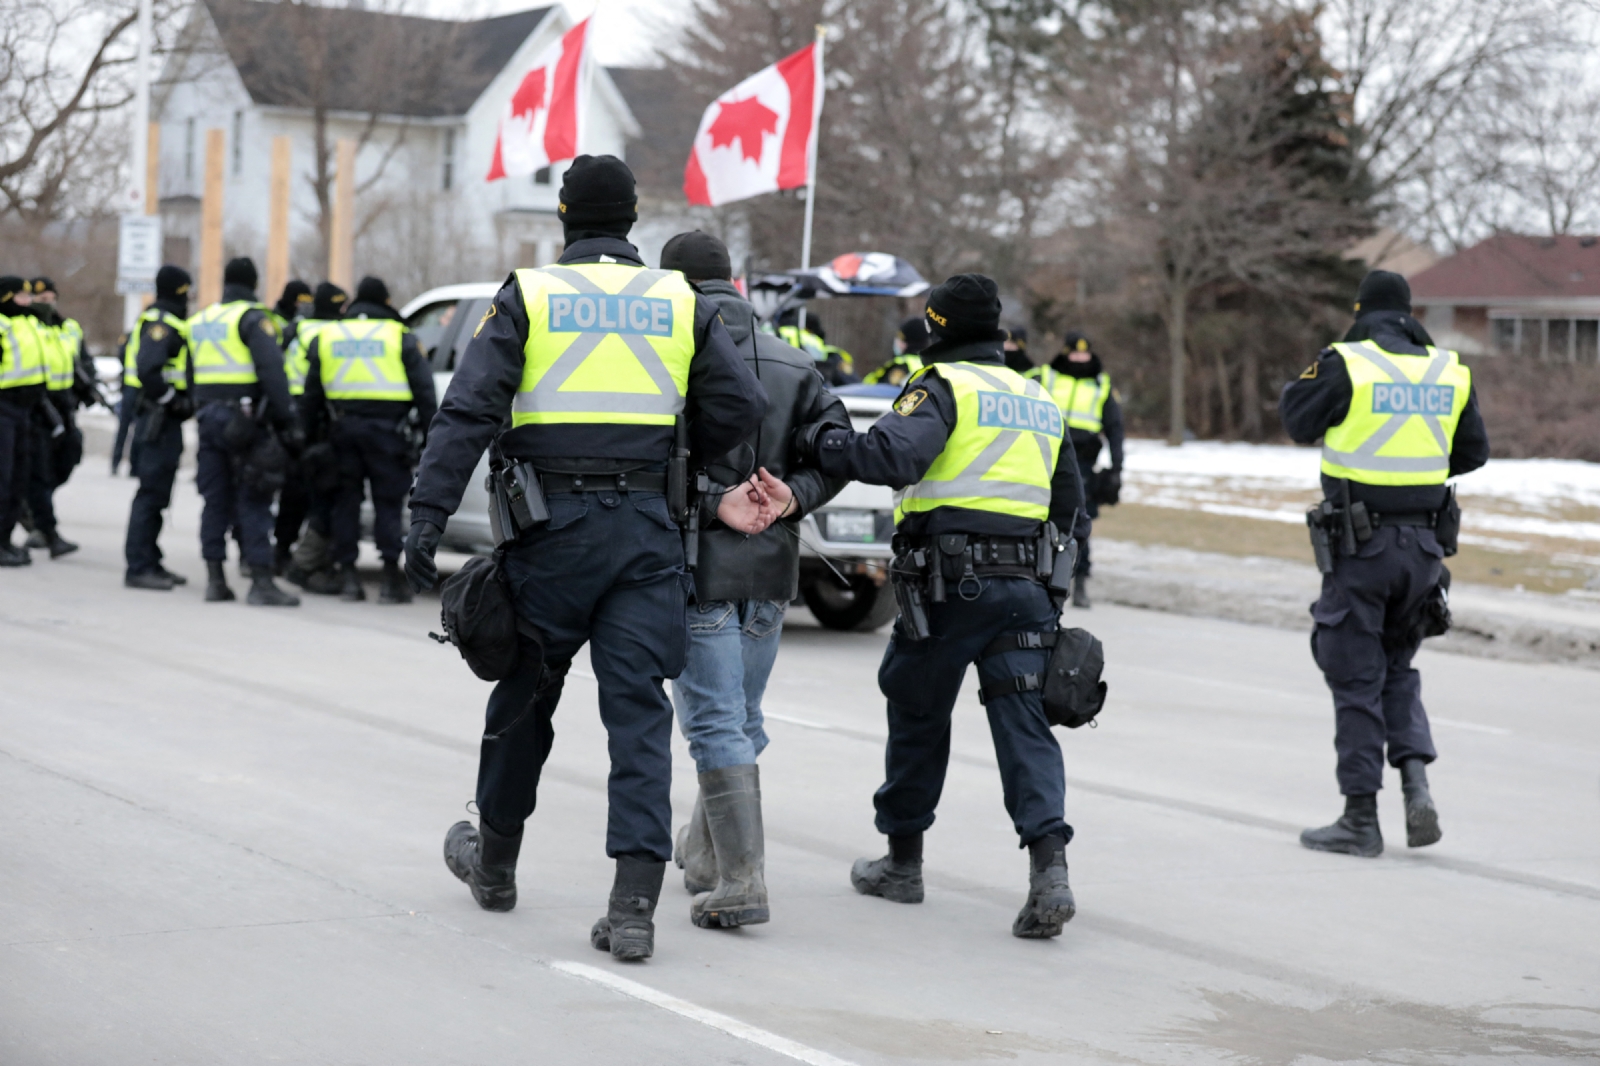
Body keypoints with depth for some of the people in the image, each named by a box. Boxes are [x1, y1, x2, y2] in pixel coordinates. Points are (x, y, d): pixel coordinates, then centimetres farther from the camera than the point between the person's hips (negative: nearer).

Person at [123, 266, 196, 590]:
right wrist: (171, 399, -17)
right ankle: (139, 567, -8)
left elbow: (127, 353, 26)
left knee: (156, 493, 16)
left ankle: (150, 562, 23)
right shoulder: (164, 324, -16)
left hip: (159, 419, 11)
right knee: (152, 493, -9)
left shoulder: (151, 320, 17)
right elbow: (147, 368, -29)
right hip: (159, 420, -11)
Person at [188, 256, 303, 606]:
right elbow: (272, 371, -17)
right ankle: (261, 581, -8)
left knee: (215, 499, 10)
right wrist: (287, 422, -17)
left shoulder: (199, 322, 16)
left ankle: (215, 579, 10)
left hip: (209, 416, 7)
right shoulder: (252, 319, -8)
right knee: (253, 501, -5)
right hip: (242, 417, -7)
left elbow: (191, 375, 18)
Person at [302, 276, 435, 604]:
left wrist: (312, 429, 17)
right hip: (385, 428, -3)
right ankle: (391, 578, -5)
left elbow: (312, 390, 14)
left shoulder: (325, 336, 13)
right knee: (388, 500, 0)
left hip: (342, 426, 3)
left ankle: (347, 573, 8)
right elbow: (423, 387, 0)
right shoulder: (400, 336, 3)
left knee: (346, 500, 9)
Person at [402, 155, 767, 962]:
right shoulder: (681, 304, 6)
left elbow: (467, 412, -8)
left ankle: (495, 859, 35)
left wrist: (428, 517, -10)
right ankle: (634, 905, -10)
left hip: (551, 528, -1)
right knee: (638, 713, -1)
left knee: (523, 696, 17)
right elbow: (741, 407, 1)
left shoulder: (526, 297, 1)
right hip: (645, 526, 1)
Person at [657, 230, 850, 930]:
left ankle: (741, 880, -12)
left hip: (699, 565, -6)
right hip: (772, 566, 6)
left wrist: (714, 503, -14)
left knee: (715, 724, -5)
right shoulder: (794, 363, 12)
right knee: (741, 720, 18)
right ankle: (703, 854, 31)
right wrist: (794, 497, -5)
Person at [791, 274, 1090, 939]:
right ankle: (1049, 867, -18)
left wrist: (818, 444, -10)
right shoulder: (1039, 401, 19)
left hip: (948, 584, -5)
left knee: (917, 716, 11)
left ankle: (903, 860, 23)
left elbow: (891, 456, -22)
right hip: (1024, 586, 5)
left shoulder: (942, 386, -4)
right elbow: (1068, 499, 24)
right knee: (1025, 724, -2)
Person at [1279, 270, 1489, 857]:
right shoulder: (1449, 372, 5)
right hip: (1424, 543, 4)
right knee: (1398, 668, 21)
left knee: (1357, 678, 3)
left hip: (1359, 543, -4)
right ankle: (1416, 782, 3)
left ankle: (1360, 819, 7)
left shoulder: (1345, 364, -10)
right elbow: (1474, 451, 13)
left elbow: (1299, 421, 0)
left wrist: (1308, 377, 16)